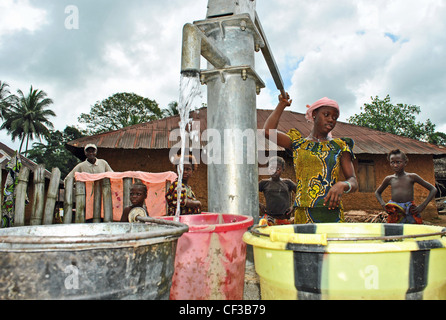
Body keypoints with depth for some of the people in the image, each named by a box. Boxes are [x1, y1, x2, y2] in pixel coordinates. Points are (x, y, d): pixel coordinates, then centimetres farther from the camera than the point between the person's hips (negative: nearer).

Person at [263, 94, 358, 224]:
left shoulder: (339, 146, 12)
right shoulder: (298, 143, 11)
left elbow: (353, 182, 7)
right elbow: (268, 131, -6)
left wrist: (342, 185, -17)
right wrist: (282, 105, 7)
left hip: (332, 212, 1)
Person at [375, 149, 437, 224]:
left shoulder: (411, 177, 2)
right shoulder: (389, 179, 8)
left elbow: (433, 190, 5)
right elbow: (377, 192, 23)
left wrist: (423, 206, -3)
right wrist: (383, 205, 6)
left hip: (410, 213, -1)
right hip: (394, 214, 2)